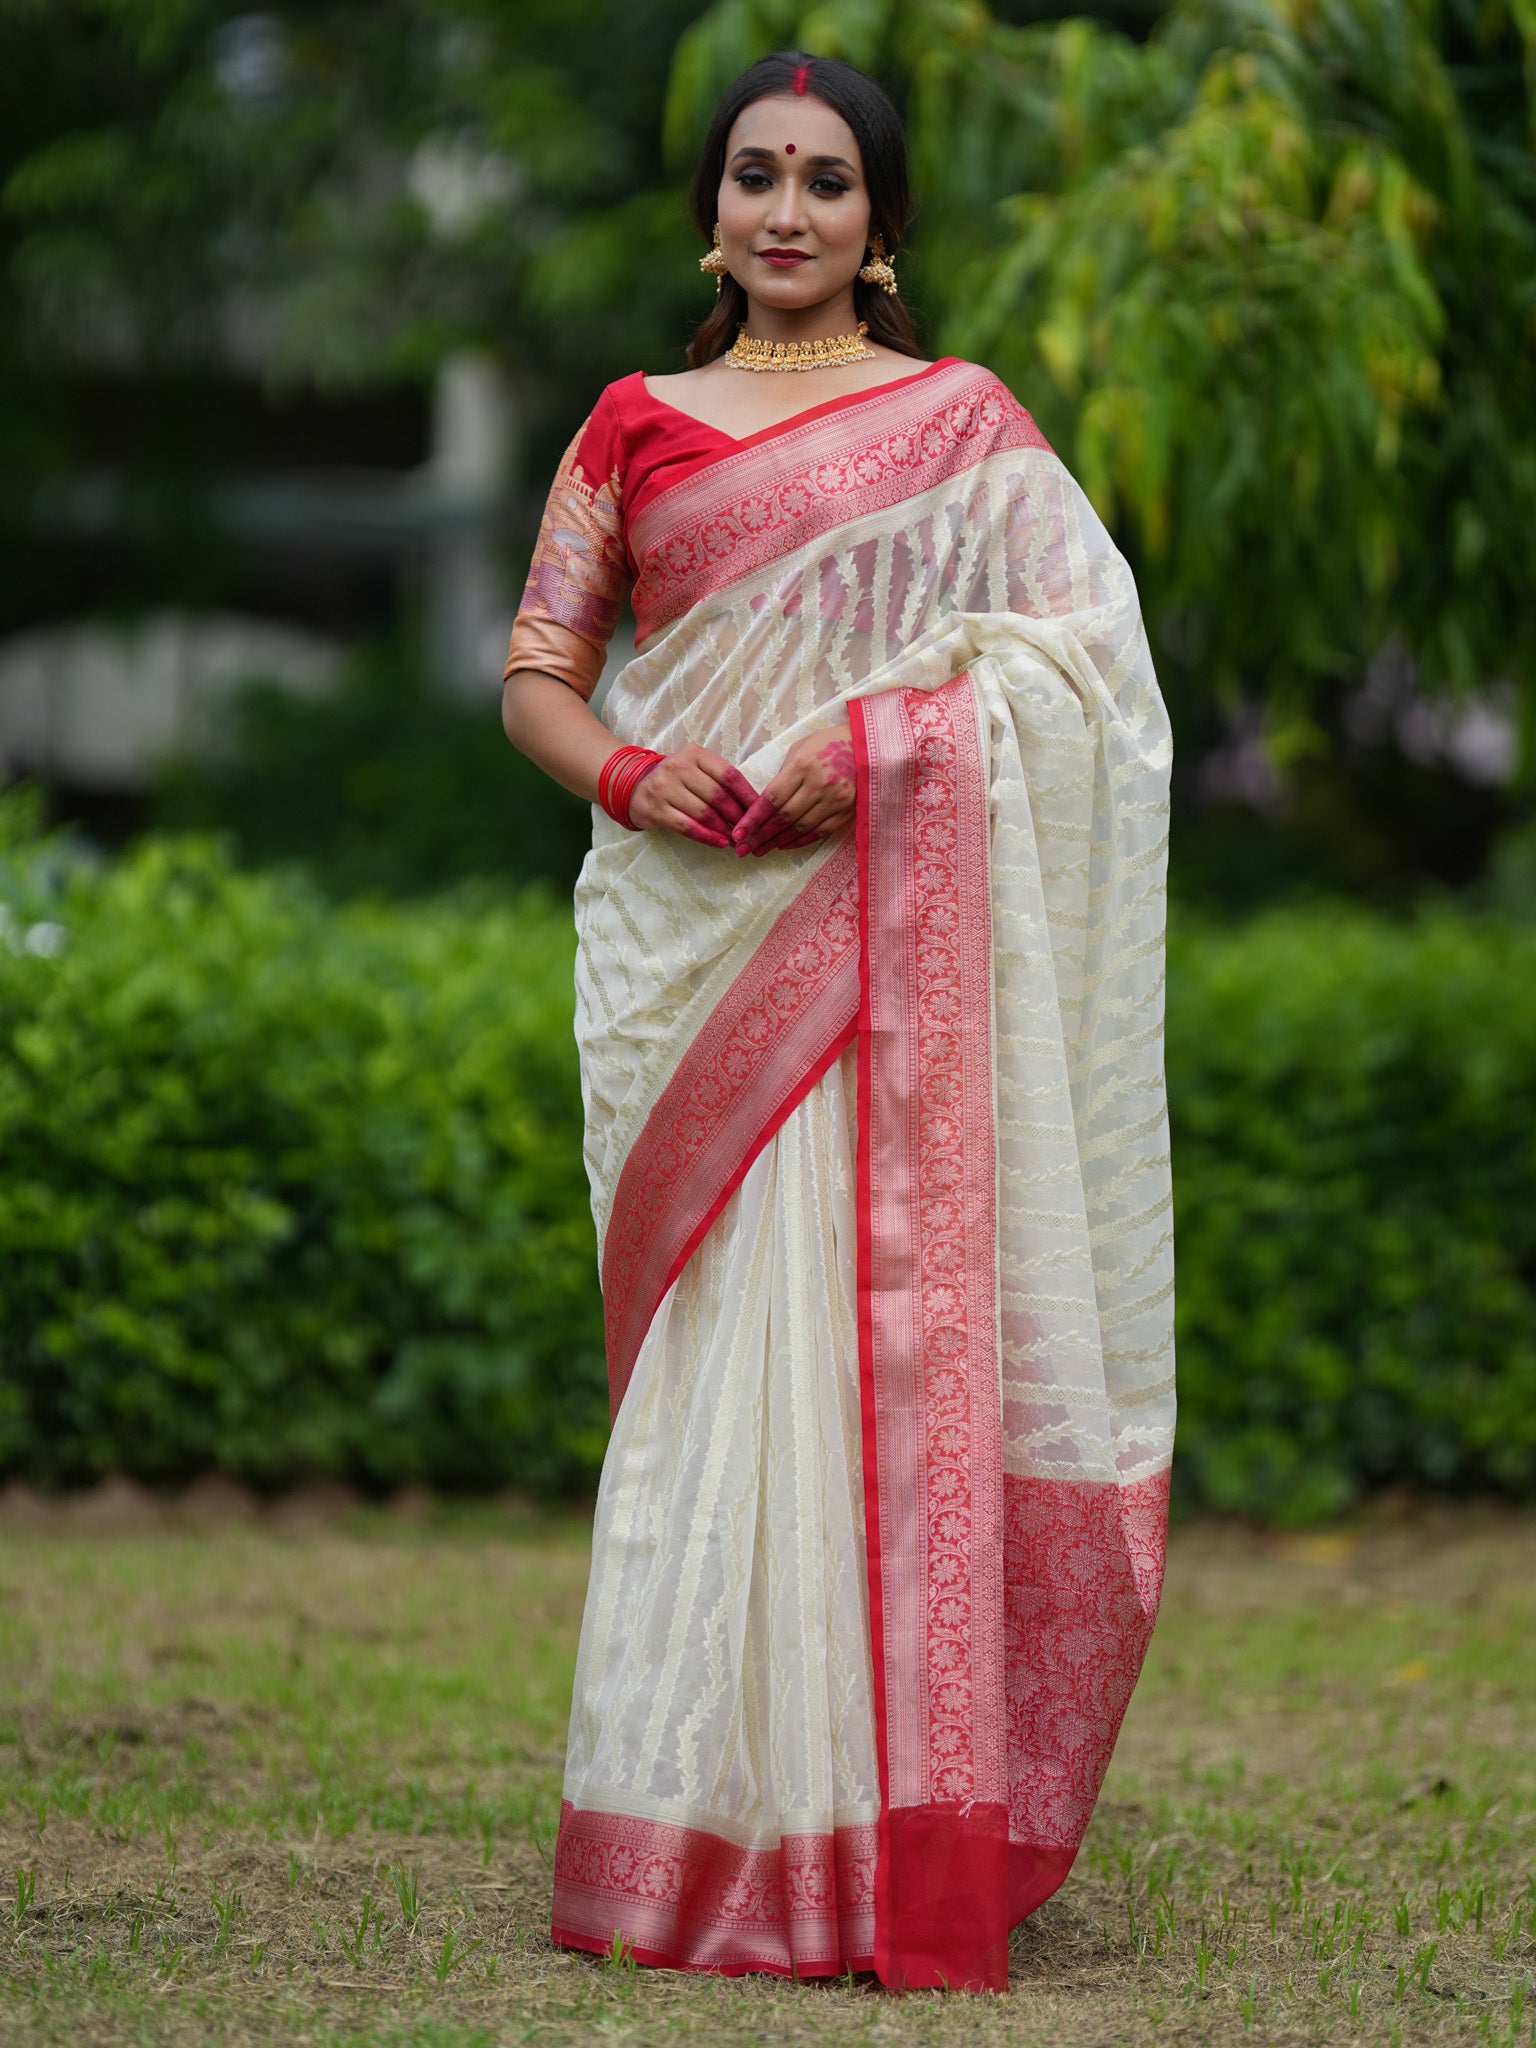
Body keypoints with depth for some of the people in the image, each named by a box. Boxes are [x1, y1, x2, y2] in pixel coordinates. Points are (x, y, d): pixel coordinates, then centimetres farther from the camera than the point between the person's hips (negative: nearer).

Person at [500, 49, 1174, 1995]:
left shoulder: (965, 422, 9)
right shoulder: (631, 428, 15)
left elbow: (1072, 645, -1)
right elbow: (535, 671, 13)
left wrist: (861, 742, -15)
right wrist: (627, 774, -9)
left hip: (886, 932, -2)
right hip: (687, 926, 2)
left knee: (881, 1325, -8)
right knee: (717, 1336, -2)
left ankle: (891, 1818, -5)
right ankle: (711, 1817, 2)